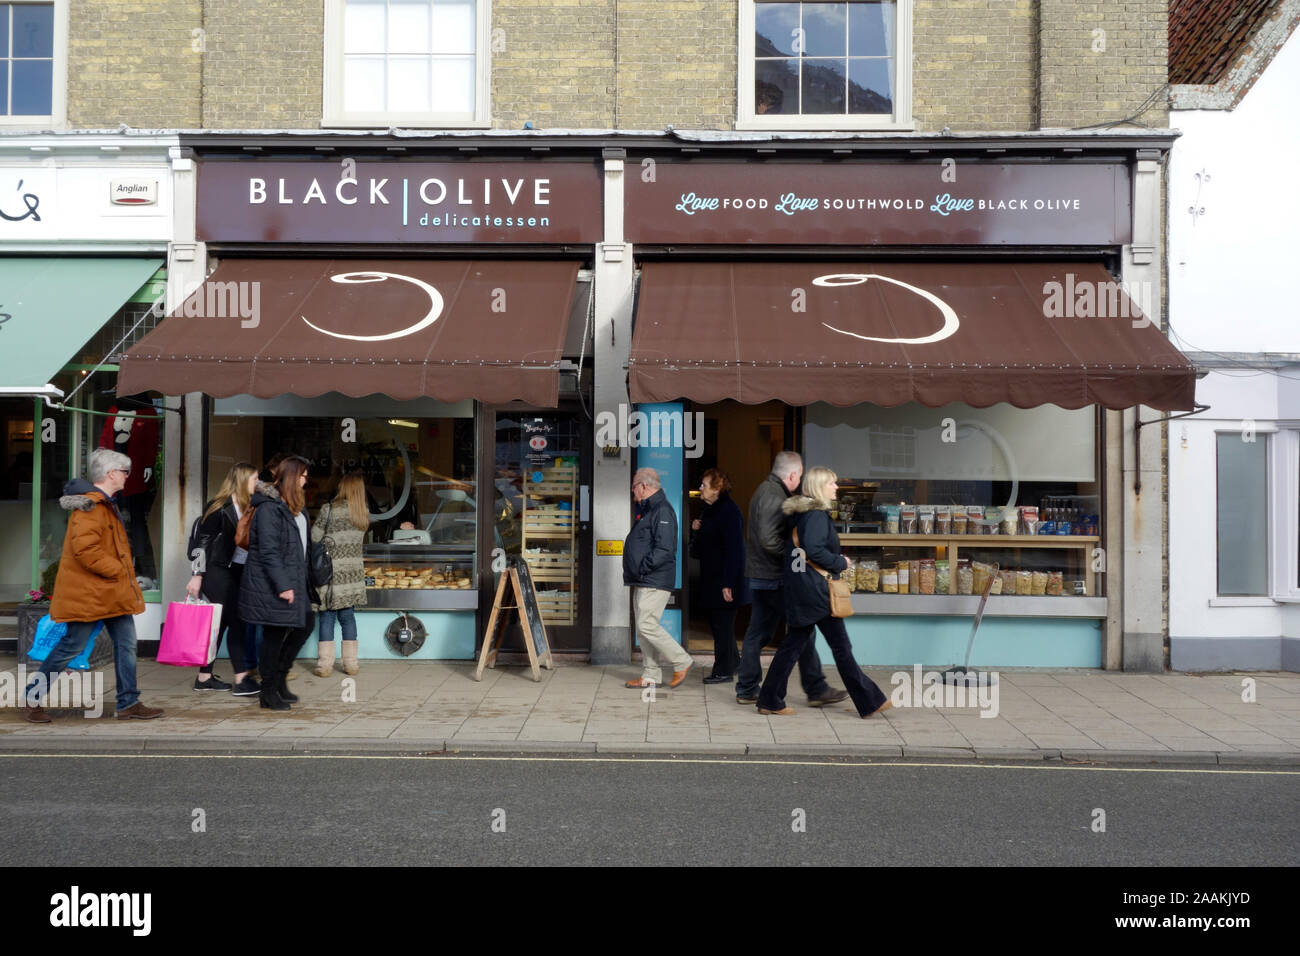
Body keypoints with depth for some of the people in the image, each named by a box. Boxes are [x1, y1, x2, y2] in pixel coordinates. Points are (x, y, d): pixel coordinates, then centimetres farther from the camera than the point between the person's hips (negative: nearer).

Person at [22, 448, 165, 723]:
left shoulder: (105, 504, 15)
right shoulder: (89, 506, -18)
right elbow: (84, 549, -28)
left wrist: (124, 567, 15)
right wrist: (118, 570, -20)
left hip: (111, 592, 10)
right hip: (87, 593, -10)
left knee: (126, 643, 7)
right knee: (72, 646, 0)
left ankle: (128, 703, 13)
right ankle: (32, 698, 16)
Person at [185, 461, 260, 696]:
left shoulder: (248, 507, 12)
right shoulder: (219, 507, -12)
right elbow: (202, 541, -13)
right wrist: (197, 575, -15)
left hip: (235, 571, 8)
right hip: (217, 572, -8)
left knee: (222, 623, 11)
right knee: (236, 622, -9)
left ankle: (204, 677, 19)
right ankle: (242, 680, -7)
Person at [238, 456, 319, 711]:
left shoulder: (295, 507, 14)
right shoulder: (269, 507, -16)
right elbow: (268, 551, -20)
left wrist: (304, 579, 14)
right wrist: (283, 585, -22)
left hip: (293, 580, 9)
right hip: (271, 584, -9)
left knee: (306, 623, 12)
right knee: (275, 635, -1)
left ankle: (278, 678, 25)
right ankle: (269, 693, 12)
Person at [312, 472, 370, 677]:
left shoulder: (329, 510, -9)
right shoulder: (364, 514, 5)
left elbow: (314, 538, -6)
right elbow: (357, 542, 7)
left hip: (332, 572, -4)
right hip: (353, 574, 4)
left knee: (327, 616, 3)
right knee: (347, 615, 12)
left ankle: (325, 664, 5)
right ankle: (351, 662, 15)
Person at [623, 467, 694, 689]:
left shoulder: (662, 511, -15)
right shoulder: (645, 510, 18)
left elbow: (664, 549, -24)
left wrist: (642, 567, -20)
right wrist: (634, 573, 13)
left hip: (655, 581, -10)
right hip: (642, 581, 10)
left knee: (647, 625, -13)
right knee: (643, 629, 10)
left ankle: (682, 662, 1)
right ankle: (651, 676, 16)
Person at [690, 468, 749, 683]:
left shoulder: (729, 512, -18)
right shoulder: (709, 509, 12)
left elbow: (733, 550, -22)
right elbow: (703, 543, 23)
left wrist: (727, 583, -24)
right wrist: (696, 529, 1)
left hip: (724, 579, -10)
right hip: (711, 577, 10)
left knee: (722, 624, -3)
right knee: (717, 622, 16)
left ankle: (723, 671, 5)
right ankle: (732, 661, 30)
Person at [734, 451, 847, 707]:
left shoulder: (765, 491, 16)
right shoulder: (775, 497, -17)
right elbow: (769, 539, -25)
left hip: (761, 577, 10)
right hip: (774, 577, -10)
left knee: (757, 633, 12)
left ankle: (747, 690, 17)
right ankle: (816, 689, 5)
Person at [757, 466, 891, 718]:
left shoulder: (801, 513, 15)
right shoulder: (817, 514, -15)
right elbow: (814, 550, -24)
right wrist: (841, 562, -11)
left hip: (801, 591, 10)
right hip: (815, 591, -10)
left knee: (795, 643, 12)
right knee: (841, 645, -1)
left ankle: (770, 701, 13)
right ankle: (869, 701, 9)